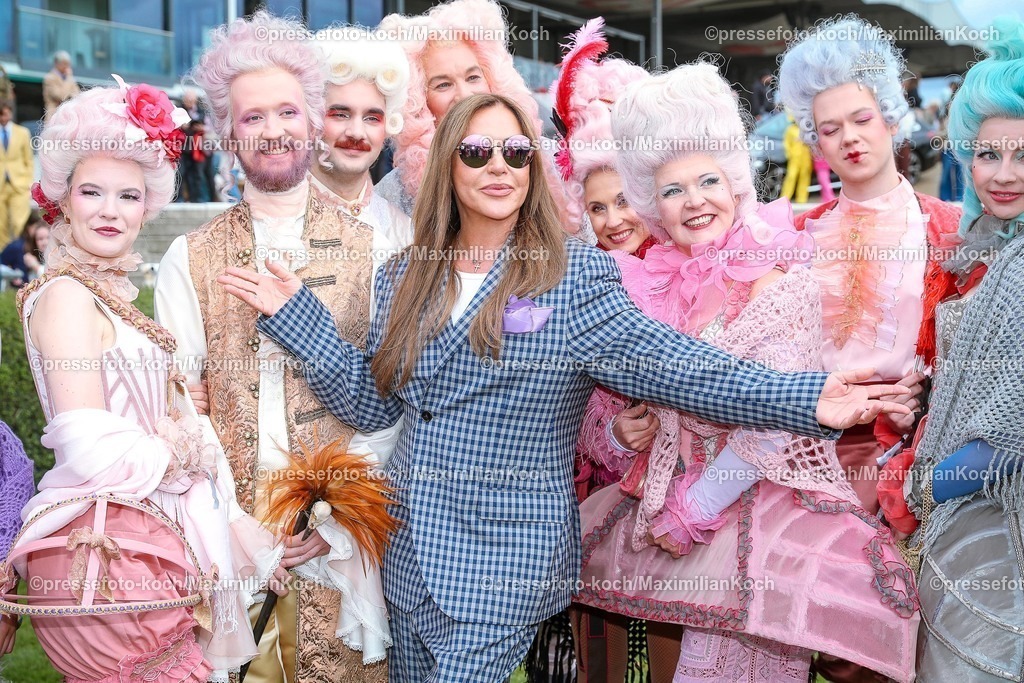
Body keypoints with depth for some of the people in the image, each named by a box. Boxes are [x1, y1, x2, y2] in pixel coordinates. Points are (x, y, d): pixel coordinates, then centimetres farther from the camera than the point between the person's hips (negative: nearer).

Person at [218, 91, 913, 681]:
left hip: (505, 561, -5)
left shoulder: (575, 274, -8)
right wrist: (297, 313, 0)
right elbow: (370, 401, 6)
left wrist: (803, 399, -26)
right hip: (411, 548, 5)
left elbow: (668, 361, -15)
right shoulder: (407, 277, 6)